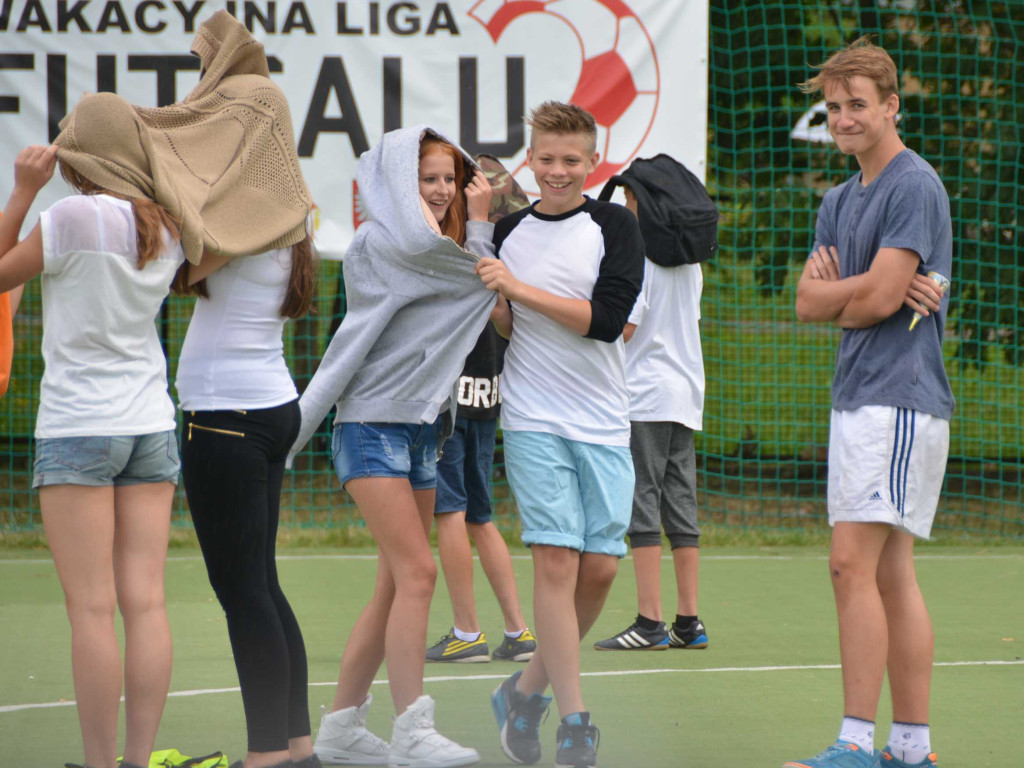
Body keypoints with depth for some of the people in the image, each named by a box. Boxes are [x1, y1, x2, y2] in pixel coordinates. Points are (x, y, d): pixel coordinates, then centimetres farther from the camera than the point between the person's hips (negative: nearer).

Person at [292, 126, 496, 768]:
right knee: (417, 572, -16)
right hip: (374, 426, -9)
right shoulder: (378, 243, -8)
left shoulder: (441, 258, 15)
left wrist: (479, 223, 3)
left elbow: (490, 307, 4)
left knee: (397, 585, 8)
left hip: (421, 428, 9)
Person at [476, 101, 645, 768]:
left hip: (604, 424, 0)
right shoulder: (509, 231, 7)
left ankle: (529, 688, 19)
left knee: (600, 568, -1)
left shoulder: (615, 226, -1)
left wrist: (518, 288, -15)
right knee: (556, 561, -10)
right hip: (534, 420, 0)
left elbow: (608, 318, -13)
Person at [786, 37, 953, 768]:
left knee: (854, 565, -14)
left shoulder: (915, 186, -10)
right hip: (857, 400, 9)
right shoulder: (839, 200, 18)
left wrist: (839, 297, 4)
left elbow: (879, 299, -16)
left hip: (899, 400, -9)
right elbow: (808, 302, 11)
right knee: (891, 575, 8)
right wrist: (861, 291, -8)